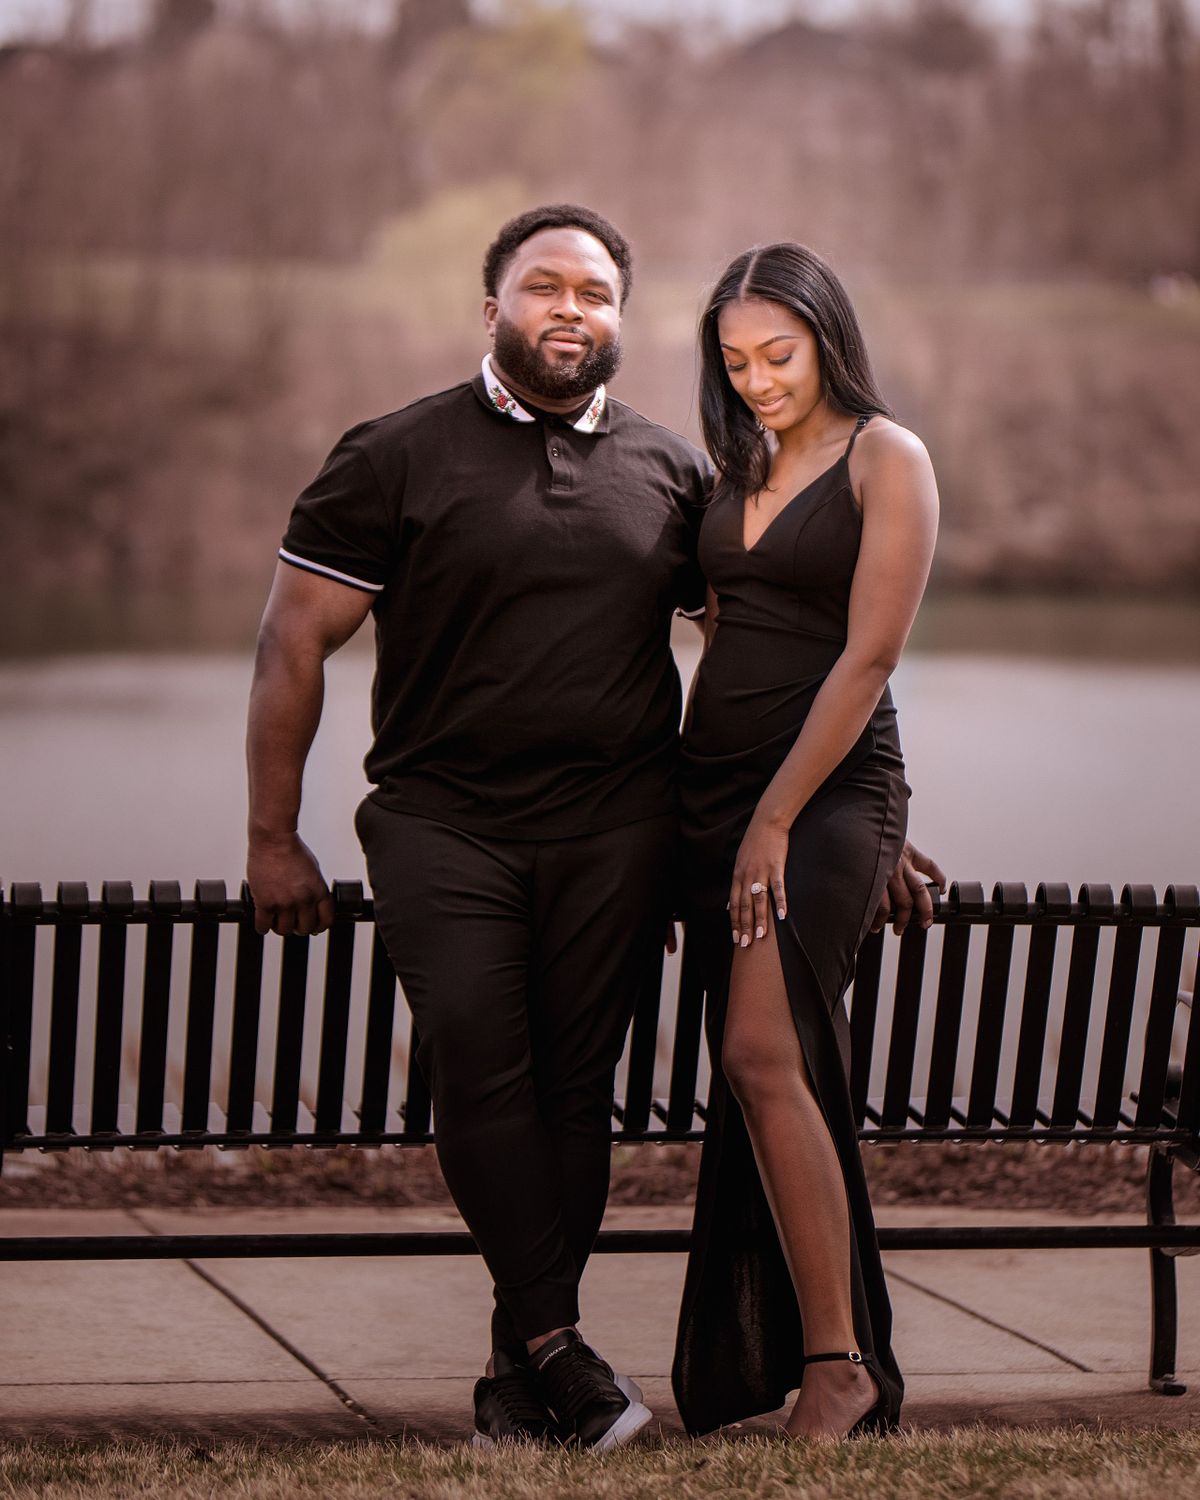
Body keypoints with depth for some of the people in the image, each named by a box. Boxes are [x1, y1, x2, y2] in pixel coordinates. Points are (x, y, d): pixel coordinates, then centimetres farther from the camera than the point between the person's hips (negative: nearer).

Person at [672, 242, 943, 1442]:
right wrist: (702, 821, 14)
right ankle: (753, 1365, 12)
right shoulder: (741, 468, 15)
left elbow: (867, 657, -12)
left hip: (828, 790, -7)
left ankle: (837, 1363, -12)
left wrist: (777, 820, -15)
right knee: (754, 1074, 7)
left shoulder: (887, 460, -6)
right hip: (714, 784, 7)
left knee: (763, 1055, -18)